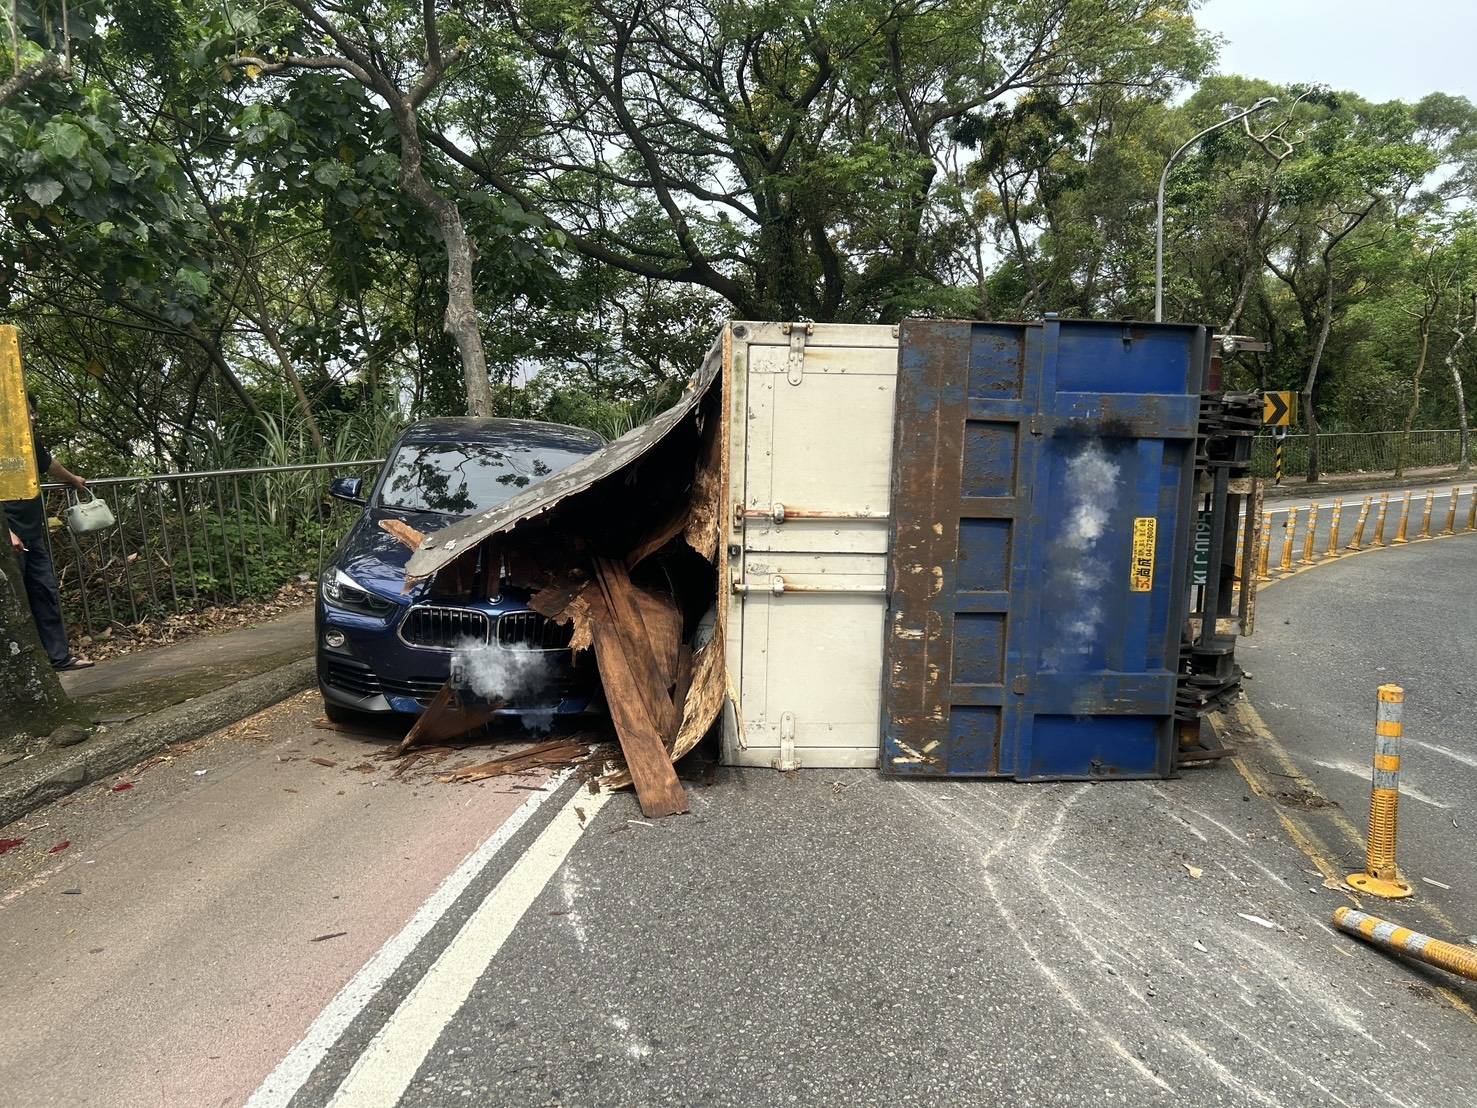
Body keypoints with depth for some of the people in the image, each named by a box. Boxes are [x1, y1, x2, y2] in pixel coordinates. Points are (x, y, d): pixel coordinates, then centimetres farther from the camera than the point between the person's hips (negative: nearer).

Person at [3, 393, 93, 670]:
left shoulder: (30, 438, 10)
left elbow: (48, 463, 33)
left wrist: (73, 479, 51)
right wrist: (8, 532, -26)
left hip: (32, 535, 8)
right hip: (11, 537, -8)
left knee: (47, 594, 10)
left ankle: (60, 655, 16)